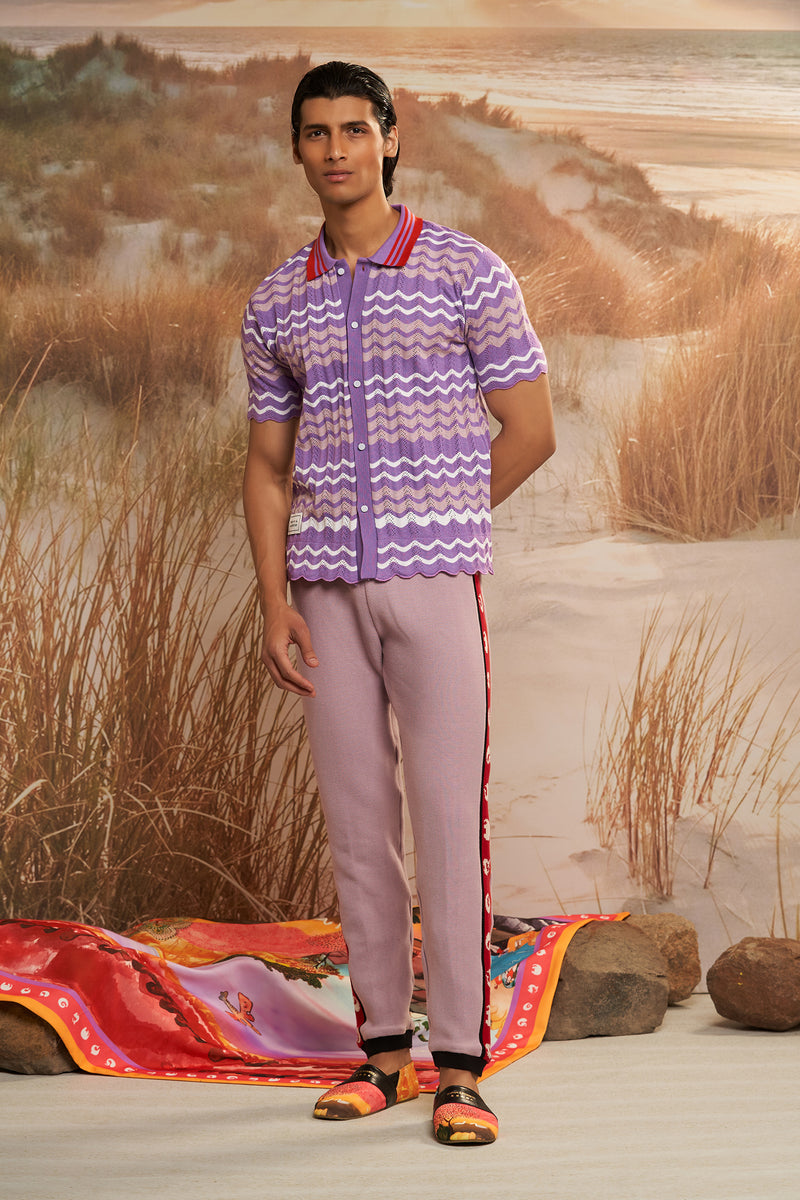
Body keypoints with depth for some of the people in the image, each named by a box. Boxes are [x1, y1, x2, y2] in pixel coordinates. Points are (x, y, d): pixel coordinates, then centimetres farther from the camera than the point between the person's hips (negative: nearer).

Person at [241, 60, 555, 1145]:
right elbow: (268, 466, 12)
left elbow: (531, 432, 1)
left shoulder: (468, 273, -1)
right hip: (328, 594, 4)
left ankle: (460, 1067, -4)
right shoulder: (276, 304, 11)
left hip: (437, 585, -4)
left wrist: (432, 530, 5)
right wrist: (275, 603, 0)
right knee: (356, 821, 6)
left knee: (450, 819, -7)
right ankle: (384, 1048, 15)